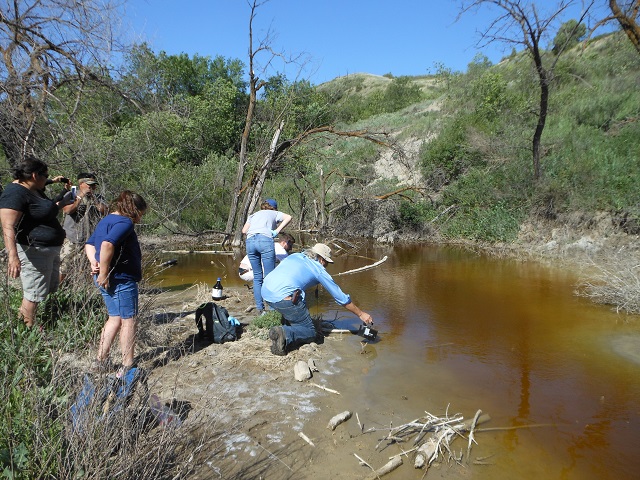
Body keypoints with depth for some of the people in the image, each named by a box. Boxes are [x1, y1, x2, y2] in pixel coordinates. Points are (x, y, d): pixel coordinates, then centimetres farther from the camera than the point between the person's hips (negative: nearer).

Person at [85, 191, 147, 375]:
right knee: (128, 320, 0)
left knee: (115, 318, 18)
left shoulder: (105, 220, 17)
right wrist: (104, 273, -23)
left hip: (108, 279, 10)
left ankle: (100, 360, 22)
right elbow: (107, 245, -31)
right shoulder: (125, 222, -15)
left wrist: (94, 262, 3)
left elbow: (89, 245, 20)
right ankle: (127, 366, 6)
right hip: (121, 279, -10)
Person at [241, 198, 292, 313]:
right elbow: (288, 217, 6)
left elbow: (244, 230, 18)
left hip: (250, 241, 4)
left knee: (257, 277, 10)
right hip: (265, 240, -4)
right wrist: (277, 231, 3)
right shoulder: (274, 213, 25)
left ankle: (259, 308, 10)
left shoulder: (253, 215, 33)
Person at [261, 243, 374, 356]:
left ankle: (289, 328, 15)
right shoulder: (319, 269, 9)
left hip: (265, 292, 7)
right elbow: (341, 297, 13)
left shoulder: (295, 256, 24)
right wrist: (361, 314, 23)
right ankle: (285, 334, -16)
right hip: (283, 297, -7)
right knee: (310, 334, 9)